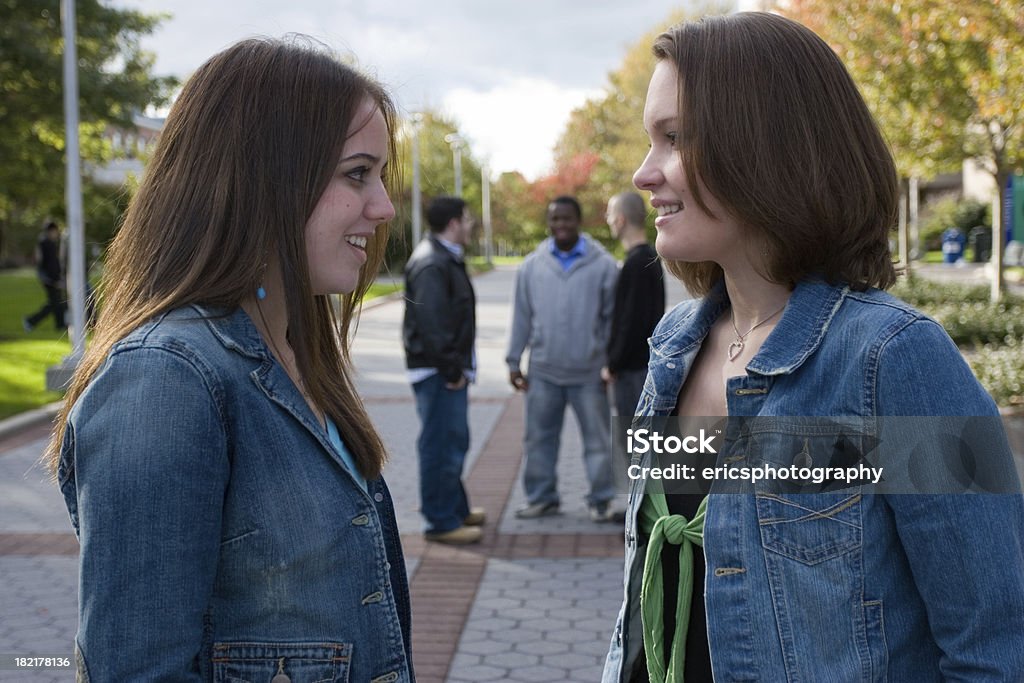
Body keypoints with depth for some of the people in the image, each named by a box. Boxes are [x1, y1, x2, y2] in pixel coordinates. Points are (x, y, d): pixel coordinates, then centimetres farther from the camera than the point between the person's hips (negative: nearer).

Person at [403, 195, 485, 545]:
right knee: (441, 444, -5)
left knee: (453, 441, 20)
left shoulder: (447, 259, 17)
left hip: (448, 369, 11)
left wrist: (459, 366, 17)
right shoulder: (431, 264, -18)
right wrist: (451, 369, -22)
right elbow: (431, 322, -25)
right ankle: (442, 522, 2)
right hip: (438, 371, -11)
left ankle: (456, 509, 33)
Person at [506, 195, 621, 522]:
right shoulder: (532, 265, 4)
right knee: (539, 437, 10)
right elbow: (522, 317, 8)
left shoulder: (602, 264, -4)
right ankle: (542, 497, 22)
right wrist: (514, 361, 7)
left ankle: (601, 500, 17)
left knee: (598, 439, 5)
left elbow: (612, 318, -1)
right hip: (543, 371, 3)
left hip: (589, 372, -2)